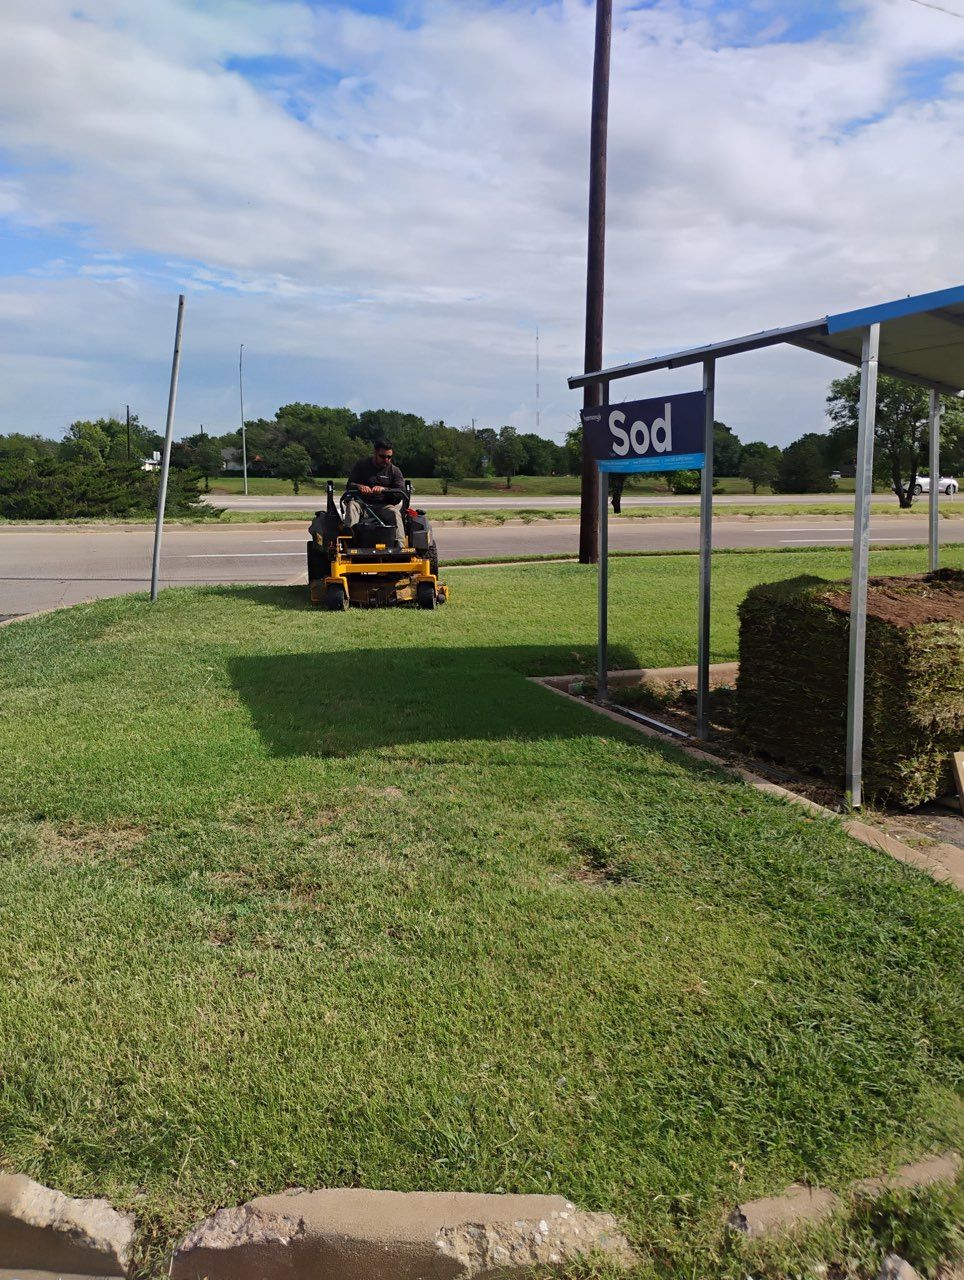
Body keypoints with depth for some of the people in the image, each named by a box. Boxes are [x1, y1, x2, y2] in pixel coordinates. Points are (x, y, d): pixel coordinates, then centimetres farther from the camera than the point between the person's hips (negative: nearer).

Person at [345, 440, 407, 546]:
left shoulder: (394, 470, 7)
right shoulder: (361, 465, 9)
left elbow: (401, 492, -6)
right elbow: (350, 484, 3)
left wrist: (383, 489, -25)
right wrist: (359, 486, -24)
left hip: (384, 505, -1)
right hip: (362, 503, 1)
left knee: (395, 513, -32)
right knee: (352, 505, -31)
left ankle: (400, 545, -39)